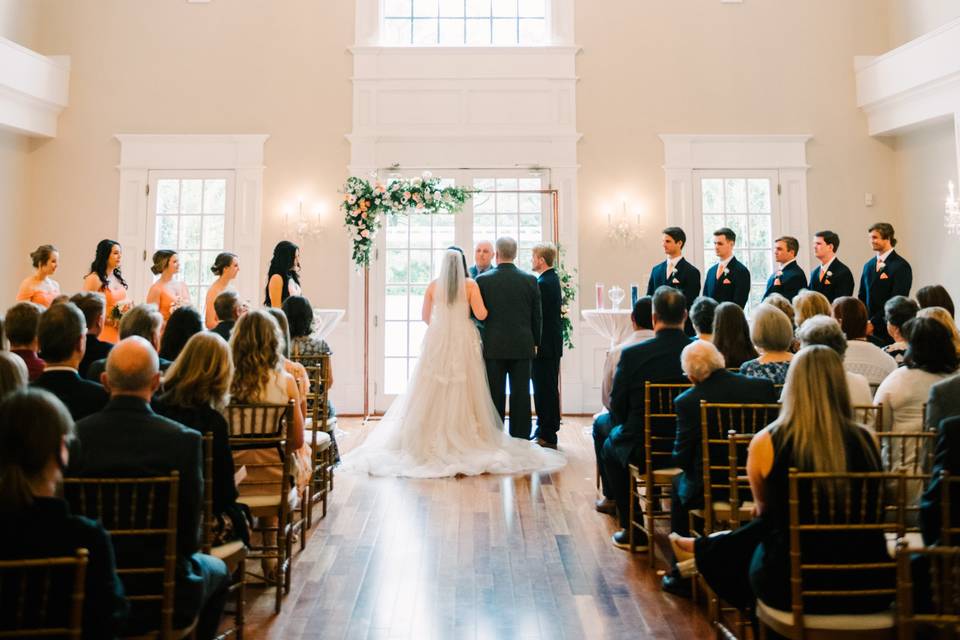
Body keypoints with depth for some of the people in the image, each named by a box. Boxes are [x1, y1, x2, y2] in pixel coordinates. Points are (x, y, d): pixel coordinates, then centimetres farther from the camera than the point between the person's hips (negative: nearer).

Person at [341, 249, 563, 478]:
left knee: (434, 391, 6)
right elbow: (481, 315, -9)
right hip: (463, 341, -1)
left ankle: (432, 438, 7)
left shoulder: (433, 286, 3)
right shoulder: (471, 285, -2)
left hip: (437, 341, 1)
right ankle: (466, 438, 5)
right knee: (463, 390, 4)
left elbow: (425, 317, 11)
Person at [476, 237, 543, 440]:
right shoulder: (530, 280, -2)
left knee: (496, 395, 7)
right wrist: (535, 343, 13)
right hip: (522, 346, 1)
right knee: (521, 394, 5)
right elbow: (537, 316, 3)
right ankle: (521, 438, 9)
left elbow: (477, 314, 1)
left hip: (494, 346, -1)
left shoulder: (483, 280, -6)